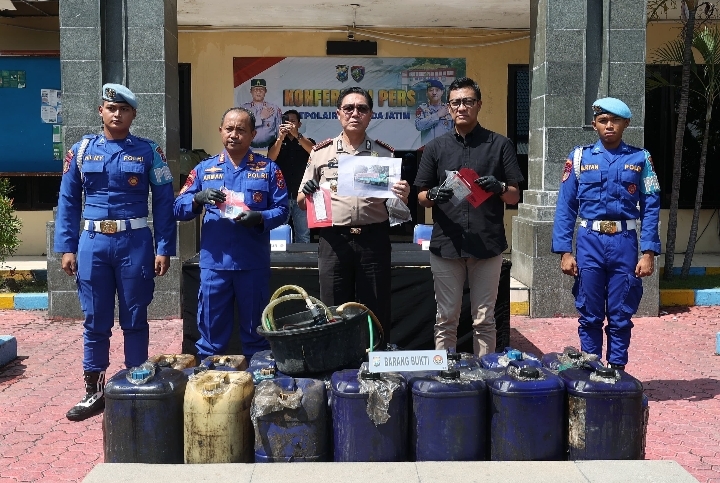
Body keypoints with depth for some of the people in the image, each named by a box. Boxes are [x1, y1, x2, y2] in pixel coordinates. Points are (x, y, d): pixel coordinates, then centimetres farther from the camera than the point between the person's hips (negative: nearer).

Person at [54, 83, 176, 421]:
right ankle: (94, 392, 20)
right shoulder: (82, 150, 6)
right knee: (95, 321, 9)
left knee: (134, 320, 8)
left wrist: (164, 248, -6)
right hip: (93, 243, 2)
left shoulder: (148, 151, 1)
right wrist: (67, 248, 0)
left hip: (135, 243, -1)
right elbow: (67, 201, 7)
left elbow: (163, 202, 0)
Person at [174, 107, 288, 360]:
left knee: (255, 331, 10)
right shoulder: (204, 169, 10)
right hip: (214, 262, 1)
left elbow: (282, 210, 0)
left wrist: (259, 218, -20)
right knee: (211, 330, 7)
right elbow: (179, 209, 5)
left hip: (254, 263, -1)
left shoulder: (268, 169, 6)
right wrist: (199, 198, -16)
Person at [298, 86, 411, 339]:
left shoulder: (385, 153, 8)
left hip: (374, 239, 0)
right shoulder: (320, 152, 7)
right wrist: (307, 193, -12)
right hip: (334, 240, 0)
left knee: (376, 314, 6)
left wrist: (404, 195, -11)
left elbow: (398, 205, 11)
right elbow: (301, 203, 11)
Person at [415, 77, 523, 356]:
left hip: (488, 245, -1)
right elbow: (421, 197, 11)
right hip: (446, 244, 1)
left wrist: (499, 188, -16)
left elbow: (515, 196, 6)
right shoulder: (436, 148, 10)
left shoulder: (500, 145, 7)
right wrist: (434, 195, -12)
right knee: (446, 320, 6)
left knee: (484, 320, 7)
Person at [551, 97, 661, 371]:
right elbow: (565, 206, 2)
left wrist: (649, 253, -7)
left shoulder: (640, 159, 5)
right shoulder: (580, 157, 5)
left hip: (625, 244, 0)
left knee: (621, 316, 7)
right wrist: (565, 251, -5)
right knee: (590, 315, 6)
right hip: (589, 243, 0)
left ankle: (617, 371, 19)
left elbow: (650, 207, 2)